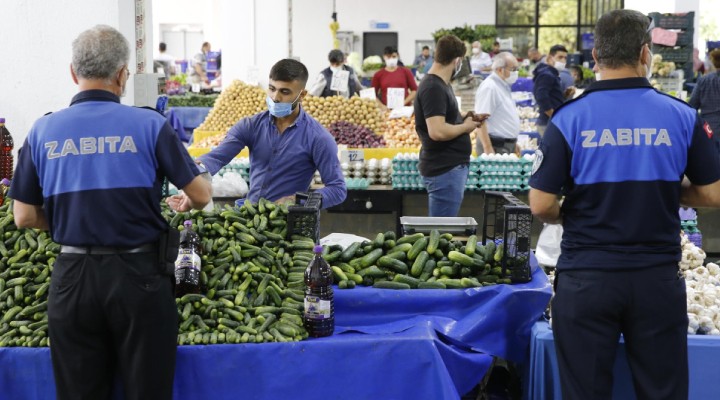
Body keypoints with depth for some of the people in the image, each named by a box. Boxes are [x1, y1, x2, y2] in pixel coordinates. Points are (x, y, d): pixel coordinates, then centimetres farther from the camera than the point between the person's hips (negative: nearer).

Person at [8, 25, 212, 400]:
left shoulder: (44, 131, 0)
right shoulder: (149, 125, -7)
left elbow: (25, 218, 4)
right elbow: (201, 196, -2)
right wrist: (183, 205, 21)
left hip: (72, 277, 2)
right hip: (138, 273, -2)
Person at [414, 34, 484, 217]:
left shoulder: (440, 84, 13)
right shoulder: (433, 88, -18)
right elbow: (437, 131, -28)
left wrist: (464, 119, 9)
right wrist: (465, 127, -13)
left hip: (451, 166, 11)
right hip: (444, 169, -11)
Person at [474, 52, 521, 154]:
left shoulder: (504, 87, 15)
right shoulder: (489, 87, -15)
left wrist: (514, 143, 22)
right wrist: (488, 148, -26)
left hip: (508, 146, 9)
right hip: (495, 147, -9)